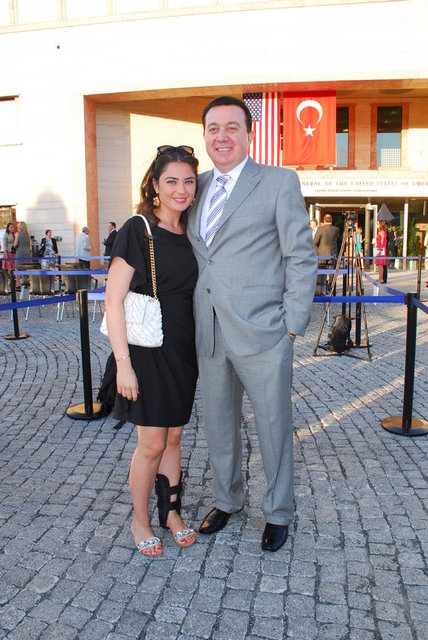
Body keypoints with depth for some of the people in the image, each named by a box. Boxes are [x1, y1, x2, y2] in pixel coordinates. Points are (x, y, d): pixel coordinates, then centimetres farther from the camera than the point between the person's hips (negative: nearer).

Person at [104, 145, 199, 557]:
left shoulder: (188, 234, 8)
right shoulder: (137, 230, -11)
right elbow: (113, 301, -14)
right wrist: (123, 362, -17)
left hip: (183, 352, 6)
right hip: (146, 350, -5)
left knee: (173, 437, 15)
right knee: (152, 444, 2)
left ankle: (170, 511, 33)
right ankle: (140, 521, 25)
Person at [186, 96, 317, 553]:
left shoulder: (279, 182, -3)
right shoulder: (199, 186, 12)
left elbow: (301, 256, -5)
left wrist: (293, 325, -10)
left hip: (262, 334, -5)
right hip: (208, 334, 5)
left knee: (274, 426, 9)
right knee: (218, 424, 18)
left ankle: (278, 512, 31)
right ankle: (226, 500, 40)